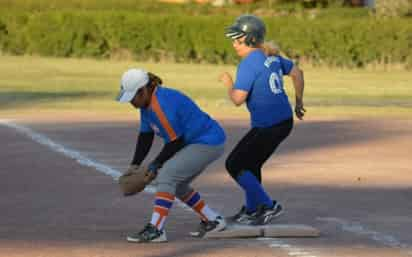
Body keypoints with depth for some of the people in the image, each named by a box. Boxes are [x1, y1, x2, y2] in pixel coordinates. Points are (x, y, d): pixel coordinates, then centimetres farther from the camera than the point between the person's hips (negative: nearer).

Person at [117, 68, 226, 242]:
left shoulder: (161, 104, -26)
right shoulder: (147, 103, 5)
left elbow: (175, 141, -20)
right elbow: (145, 136, 12)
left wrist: (156, 163, -8)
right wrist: (134, 165, 4)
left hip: (208, 143, -11)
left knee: (167, 175, -18)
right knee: (176, 184, 18)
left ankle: (155, 230, -20)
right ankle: (213, 221, 28)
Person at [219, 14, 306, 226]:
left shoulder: (249, 63, -17)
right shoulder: (272, 57, 9)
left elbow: (237, 99, -20)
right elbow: (297, 73, 20)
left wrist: (228, 83, -1)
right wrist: (298, 102, 29)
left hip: (267, 127, -9)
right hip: (285, 121, 9)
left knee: (235, 164, 3)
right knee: (250, 164, 23)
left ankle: (268, 206, -1)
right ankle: (251, 210, 33)